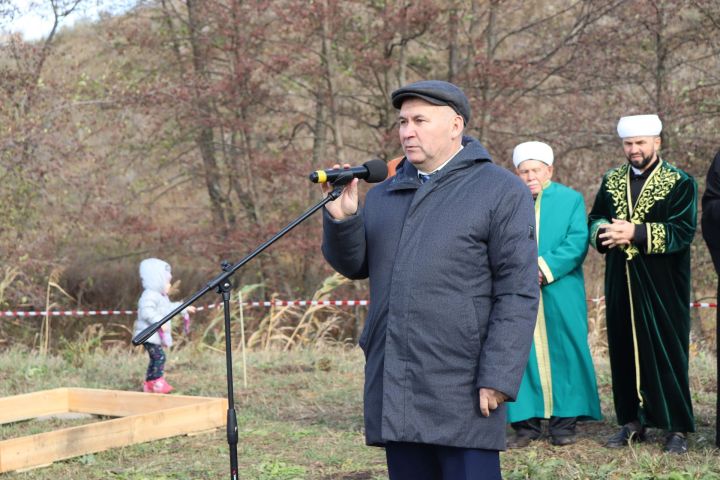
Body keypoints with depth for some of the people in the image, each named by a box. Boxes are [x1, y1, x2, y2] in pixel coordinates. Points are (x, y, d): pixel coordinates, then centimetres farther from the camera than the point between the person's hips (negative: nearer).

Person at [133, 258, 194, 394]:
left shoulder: (161, 297, 19)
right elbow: (147, 312, -31)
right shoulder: (149, 296, -17)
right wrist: (159, 322, -39)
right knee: (159, 356, -16)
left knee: (155, 359, 12)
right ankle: (157, 382, -15)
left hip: (157, 336, 11)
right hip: (149, 335, -11)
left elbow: (170, 308, 36)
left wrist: (184, 308, 39)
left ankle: (149, 383, 18)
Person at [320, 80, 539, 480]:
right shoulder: (384, 194, 16)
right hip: (394, 396, 6)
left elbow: (518, 294, -9)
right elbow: (354, 265, 14)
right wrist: (341, 220, -5)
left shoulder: (501, 192, -4)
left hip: (462, 397, -6)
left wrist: (498, 379, -16)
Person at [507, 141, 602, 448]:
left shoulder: (571, 200, 7)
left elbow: (577, 242, -4)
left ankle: (564, 422, 8)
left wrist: (546, 268, -15)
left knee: (562, 354, 1)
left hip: (560, 297, -1)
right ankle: (527, 423, 5)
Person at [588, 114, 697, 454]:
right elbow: (594, 220, 13)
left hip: (662, 287, -4)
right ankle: (632, 422, 16)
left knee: (667, 352, -1)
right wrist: (605, 231, -11)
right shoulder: (611, 181, 12)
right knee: (624, 350, 6)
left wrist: (636, 232, -22)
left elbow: (682, 231, -14)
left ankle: (676, 427, 6)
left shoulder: (679, 183, -4)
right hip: (621, 285, 4)